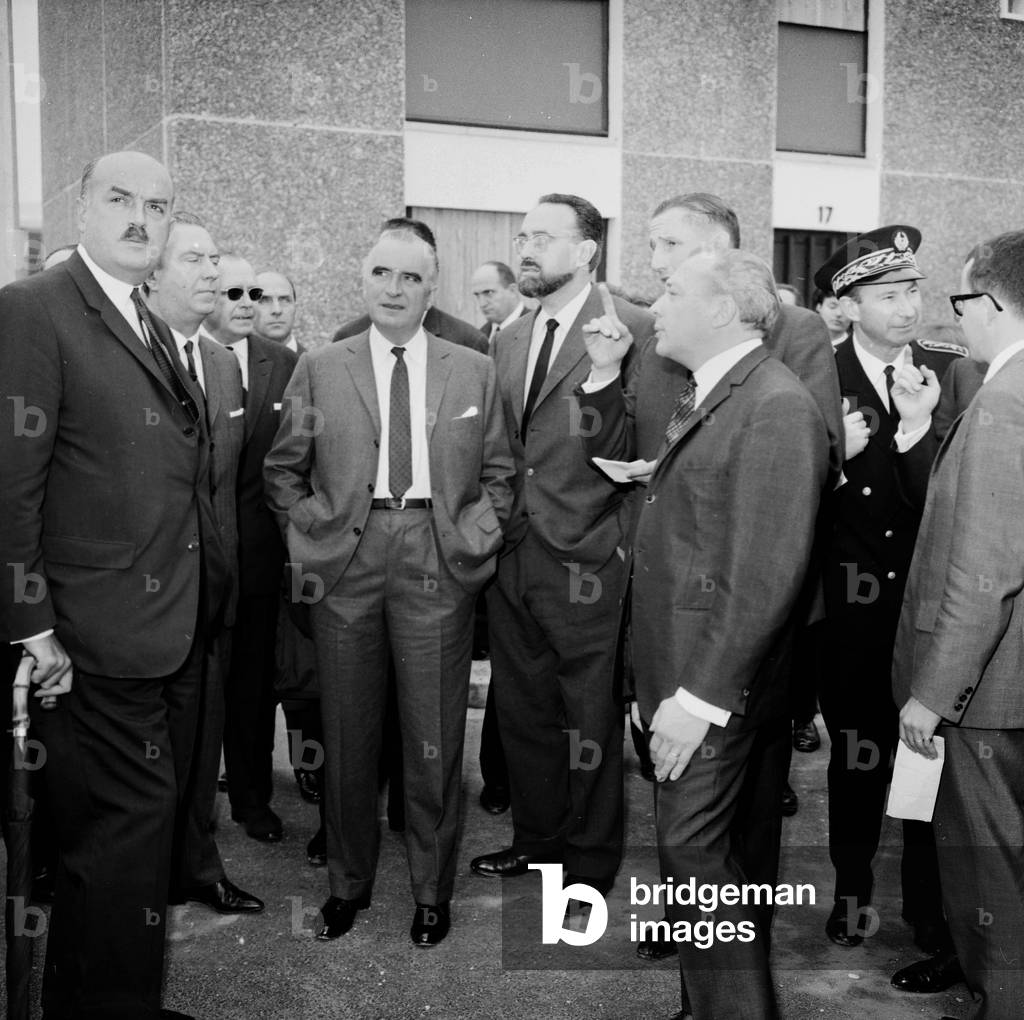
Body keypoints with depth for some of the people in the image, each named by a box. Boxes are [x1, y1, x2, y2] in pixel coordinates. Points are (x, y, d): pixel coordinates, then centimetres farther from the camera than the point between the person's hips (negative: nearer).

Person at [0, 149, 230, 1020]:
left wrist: (206, 585, 11)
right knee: (125, 829, 1)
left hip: (175, 631, 9)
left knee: (147, 822, 18)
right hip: (99, 646, -9)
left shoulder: (152, 328, 15)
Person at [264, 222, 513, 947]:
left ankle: (433, 889, 24)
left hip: (438, 560, 0)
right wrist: (310, 530, 0)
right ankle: (349, 881, 29)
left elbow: (498, 473, 11)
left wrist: (479, 531, -2)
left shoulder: (475, 372, 7)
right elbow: (283, 470, 11)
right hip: (345, 559, 1)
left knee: (434, 738, 6)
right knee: (349, 733, 10)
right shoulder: (320, 369, 6)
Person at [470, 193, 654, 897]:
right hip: (514, 552, 7)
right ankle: (537, 835, 37)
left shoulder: (633, 330, -10)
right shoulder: (509, 341, 14)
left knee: (590, 719, 6)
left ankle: (592, 861, 24)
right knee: (523, 707, 18)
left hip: (586, 561, -7)